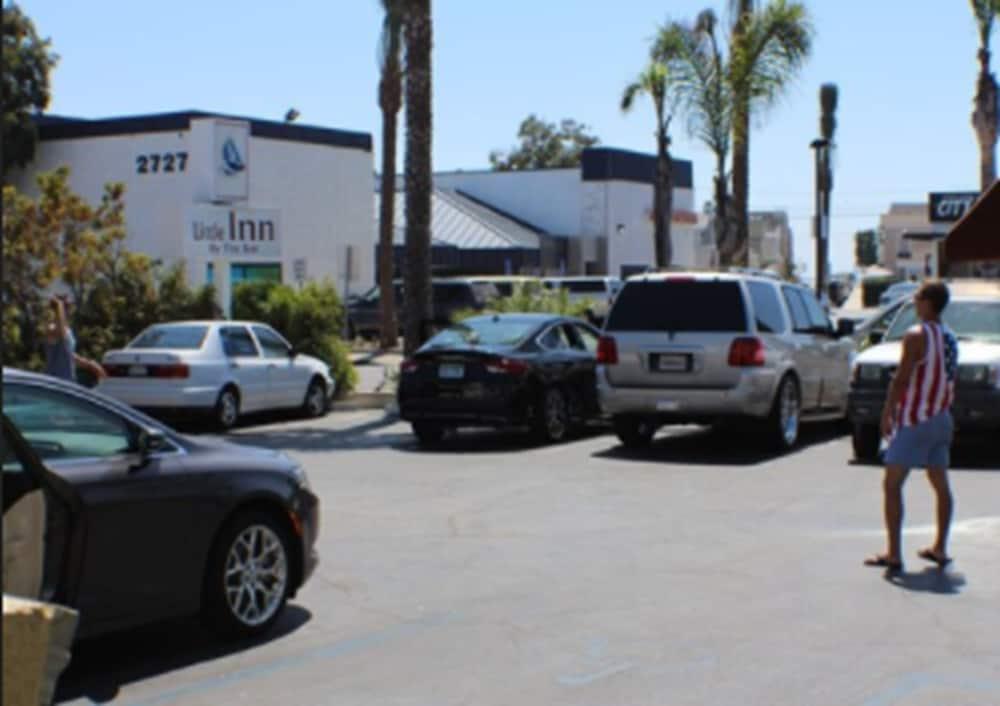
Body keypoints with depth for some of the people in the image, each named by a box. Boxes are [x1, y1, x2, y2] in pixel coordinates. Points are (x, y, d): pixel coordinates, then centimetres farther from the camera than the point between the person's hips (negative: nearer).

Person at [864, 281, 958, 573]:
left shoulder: (917, 336, -14)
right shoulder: (950, 338, 10)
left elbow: (901, 379, -17)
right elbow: (950, 381, 15)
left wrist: (887, 412, -11)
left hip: (915, 420, -8)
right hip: (941, 420, 8)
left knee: (892, 484, -5)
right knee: (940, 485, 15)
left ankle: (893, 554, -10)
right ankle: (940, 549, 20)